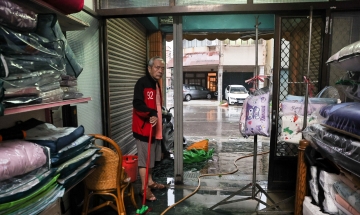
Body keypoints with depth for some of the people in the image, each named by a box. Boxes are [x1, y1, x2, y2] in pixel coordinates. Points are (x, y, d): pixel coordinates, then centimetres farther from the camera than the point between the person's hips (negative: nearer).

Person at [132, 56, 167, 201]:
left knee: (151, 157, 18)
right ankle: (144, 188, 11)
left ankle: (150, 182, 33)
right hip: (143, 126, -9)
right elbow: (137, 104, -25)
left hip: (154, 127, 9)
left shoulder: (156, 84, 15)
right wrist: (151, 114, -33)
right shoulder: (142, 83, -14)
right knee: (144, 158, -1)